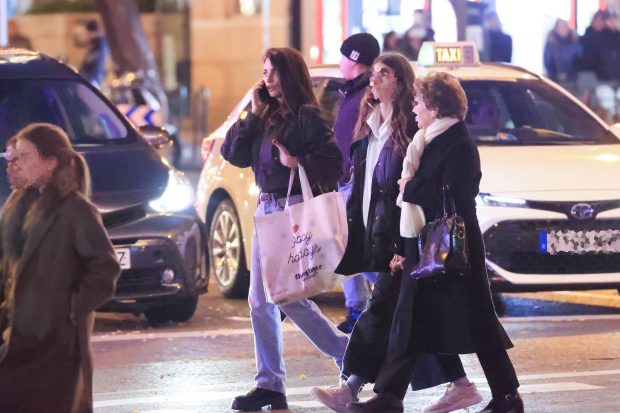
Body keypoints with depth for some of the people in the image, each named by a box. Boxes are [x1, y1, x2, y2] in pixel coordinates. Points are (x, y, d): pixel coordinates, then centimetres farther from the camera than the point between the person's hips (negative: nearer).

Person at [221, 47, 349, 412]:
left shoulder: (306, 115, -9)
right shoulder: (267, 117, 13)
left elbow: (334, 161, -15)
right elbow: (235, 154, 5)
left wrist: (298, 163, -26)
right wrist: (255, 114, 1)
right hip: (267, 207, 8)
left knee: (289, 296, -8)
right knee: (261, 300, 5)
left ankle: (350, 354, 8)